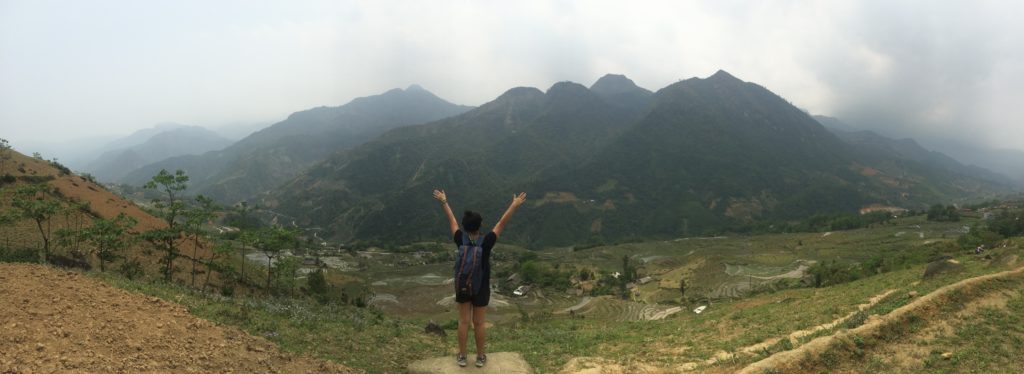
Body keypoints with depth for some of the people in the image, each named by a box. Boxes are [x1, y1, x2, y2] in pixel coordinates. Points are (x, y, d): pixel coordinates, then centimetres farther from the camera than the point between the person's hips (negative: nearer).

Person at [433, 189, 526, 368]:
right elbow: (502, 223, -16)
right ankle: (480, 357, 22)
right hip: (481, 288, -2)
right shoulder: (486, 241, -22)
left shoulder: (460, 240, -16)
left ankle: (462, 356, 22)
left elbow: (452, 220, -3)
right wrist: (514, 205, -9)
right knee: (479, 323, 9)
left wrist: (444, 202, 10)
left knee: (463, 322, 12)